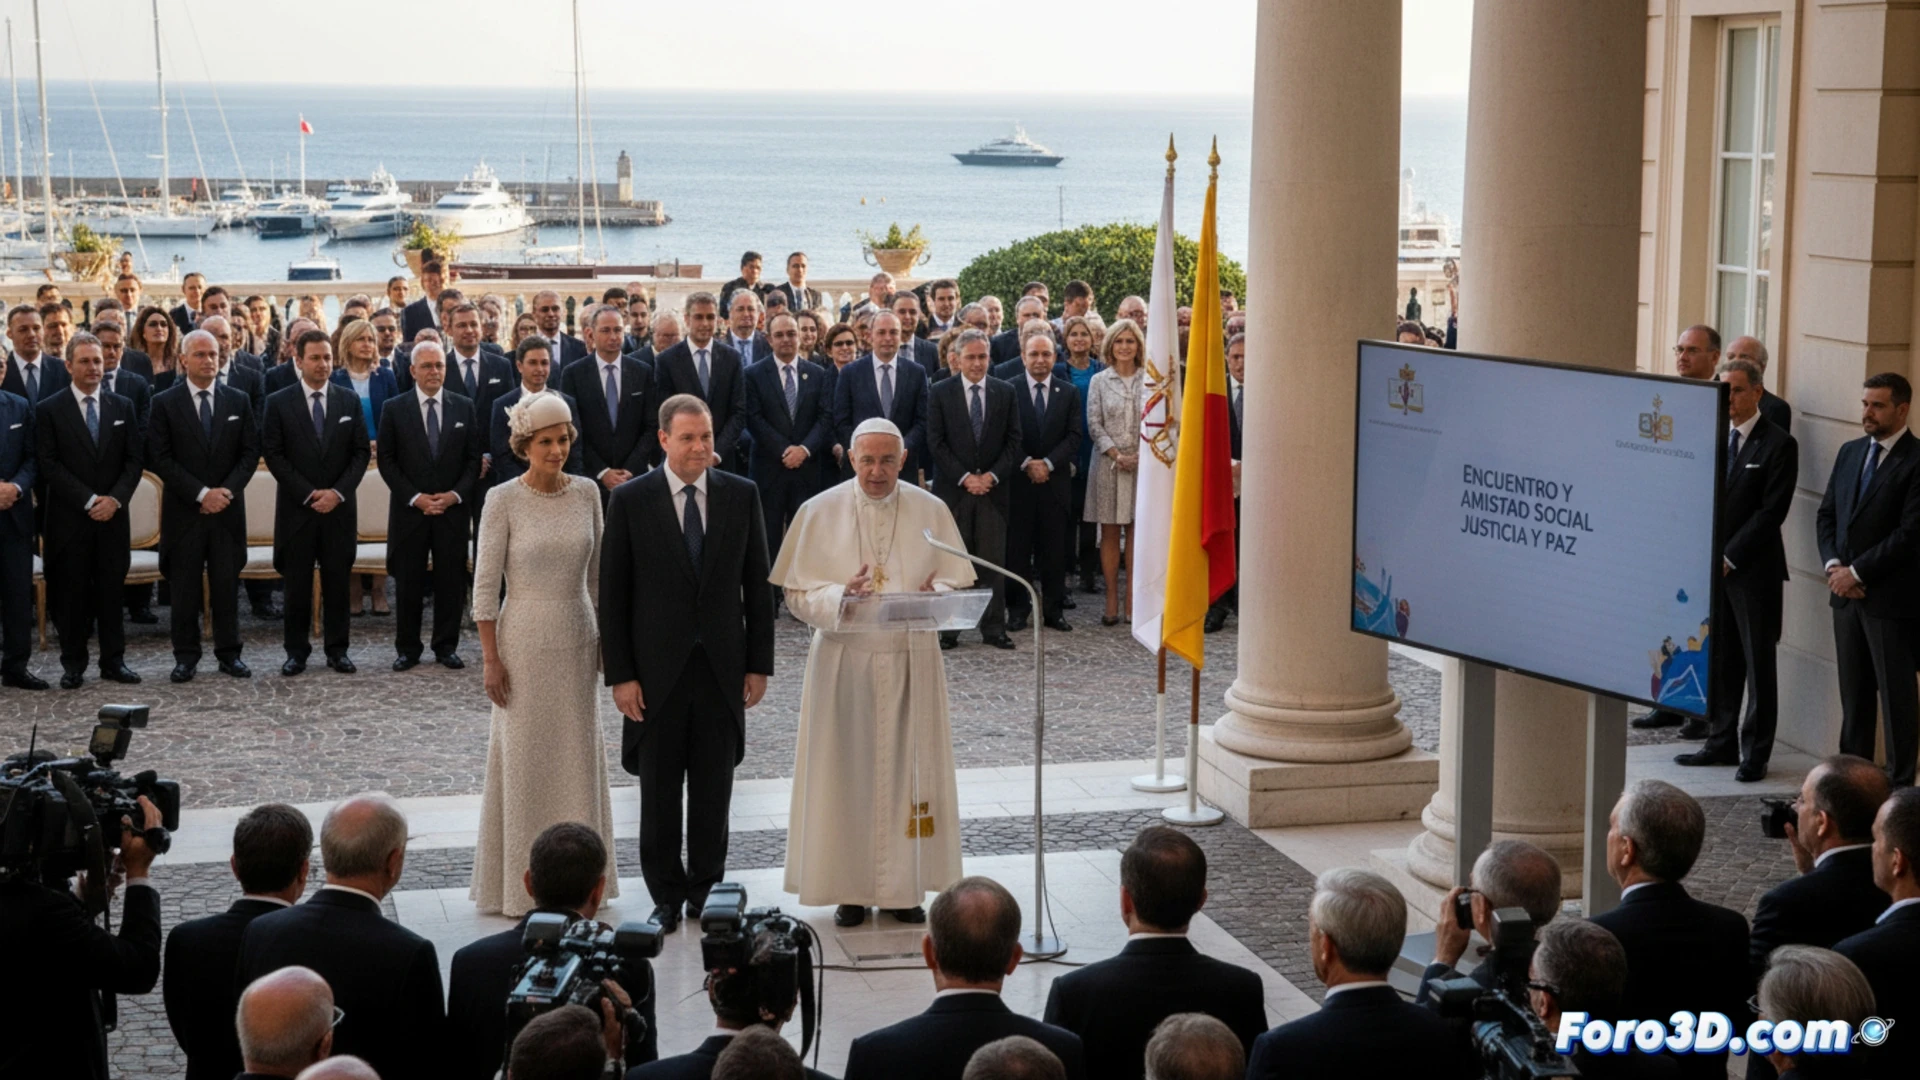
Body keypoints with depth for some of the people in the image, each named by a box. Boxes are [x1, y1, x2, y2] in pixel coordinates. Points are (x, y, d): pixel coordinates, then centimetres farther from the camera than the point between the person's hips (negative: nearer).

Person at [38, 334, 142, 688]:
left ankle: (114, 660, 14)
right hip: (68, 519, -2)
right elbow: (48, 465, -7)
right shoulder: (50, 410, -1)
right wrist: (89, 500, -14)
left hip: (112, 515, 2)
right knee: (71, 593, 2)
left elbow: (134, 460, 6)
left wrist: (116, 498, -10)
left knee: (111, 590, 6)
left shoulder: (123, 407, 9)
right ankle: (73, 664, 10)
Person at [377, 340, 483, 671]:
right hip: (409, 509, -1)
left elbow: (474, 457, 5)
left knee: (451, 580, 4)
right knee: (408, 582, 3)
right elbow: (387, 460, -1)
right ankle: (407, 649, 12)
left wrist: (456, 494, -8)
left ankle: (447, 646, 14)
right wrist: (414, 497, -10)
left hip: (453, 508, 1)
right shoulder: (394, 409, 1)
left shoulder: (464, 408, 6)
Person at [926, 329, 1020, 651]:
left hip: (993, 488, 1)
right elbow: (936, 441, -2)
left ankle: (993, 628, 7)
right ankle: (948, 628, 4)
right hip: (953, 489, -1)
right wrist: (964, 477, -10)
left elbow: (1013, 441, 6)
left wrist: (992, 476, -7)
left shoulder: (1005, 392, 8)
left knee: (994, 560, 1)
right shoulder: (941, 392, 3)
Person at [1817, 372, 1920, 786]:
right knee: (1853, 689, 12)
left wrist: (1857, 572, -14)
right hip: (1847, 593, 7)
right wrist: (1833, 564, -2)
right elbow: (1826, 514, 15)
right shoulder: (1850, 453, 12)